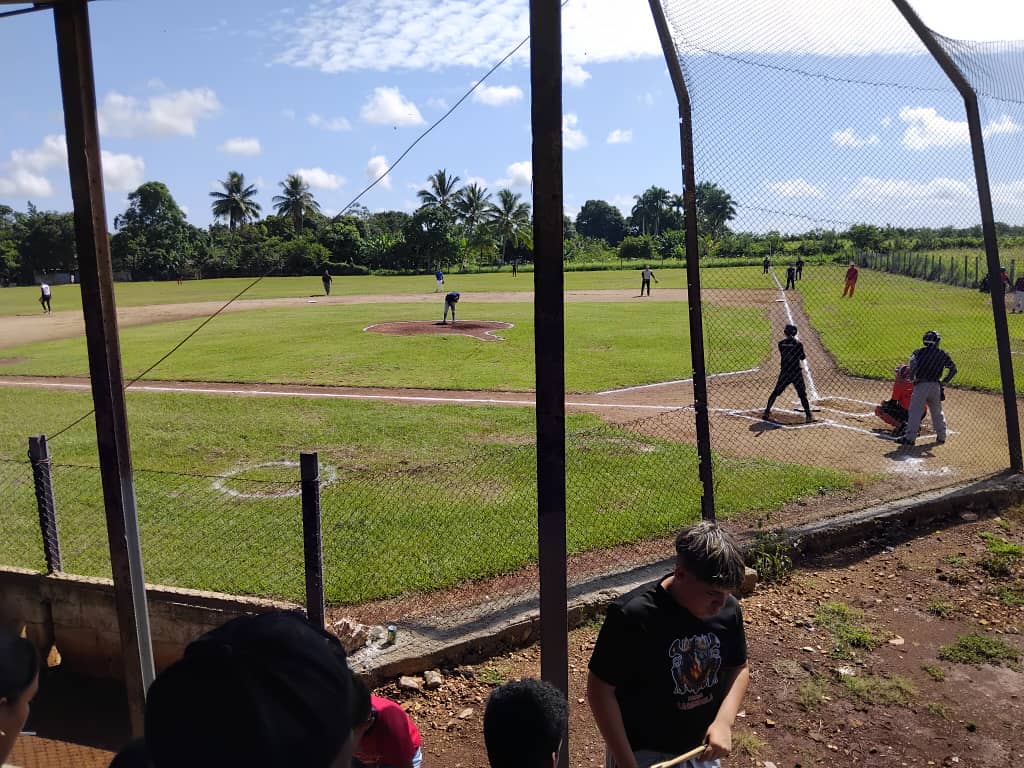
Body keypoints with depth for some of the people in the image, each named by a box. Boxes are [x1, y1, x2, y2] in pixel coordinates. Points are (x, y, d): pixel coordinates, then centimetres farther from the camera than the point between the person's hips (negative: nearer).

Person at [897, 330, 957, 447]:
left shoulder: (919, 352, 1)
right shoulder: (943, 354, 10)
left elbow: (913, 361, -18)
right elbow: (953, 368, 9)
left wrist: (912, 376, -12)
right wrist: (944, 382, 13)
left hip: (921, 385, -4)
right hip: (936, 386, 4)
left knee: (915, 411, -8)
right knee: (937, 411, 19)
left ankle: (910, 437, -15)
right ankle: (941, 436, 27)